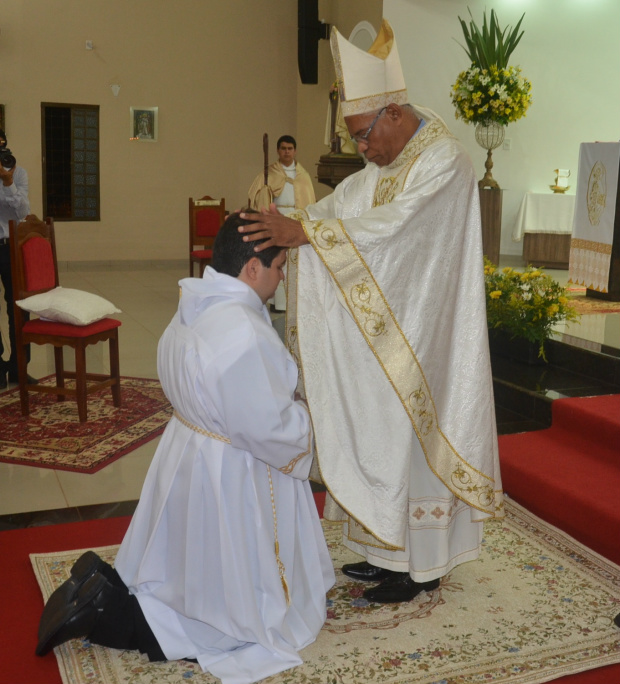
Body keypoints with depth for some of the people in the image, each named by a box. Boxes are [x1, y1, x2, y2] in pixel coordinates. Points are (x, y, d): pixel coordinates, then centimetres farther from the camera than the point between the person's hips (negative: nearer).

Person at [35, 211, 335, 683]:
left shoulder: (199, 304, 0)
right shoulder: (243, 334, -30)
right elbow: (271, 428, -25)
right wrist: (309, 419, -5)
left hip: (190, 454, 9)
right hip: (227, 480, -9)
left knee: (195, 573, 27)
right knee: (230, 615, 8)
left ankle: (103, 587, 13)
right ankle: (105, 613, 0)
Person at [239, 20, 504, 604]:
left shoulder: (444, 161, -18)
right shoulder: (386, 163, 12)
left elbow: (392, 227, -29)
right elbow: (340, 204, 7)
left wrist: (304, 232, -33)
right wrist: (283, 225, -9)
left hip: (420, 335, -9)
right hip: (386, 330, 9)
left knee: (408, 438, 0)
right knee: (380, 436, 14)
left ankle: (419, 568, 17)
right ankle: (389, 552, 29)